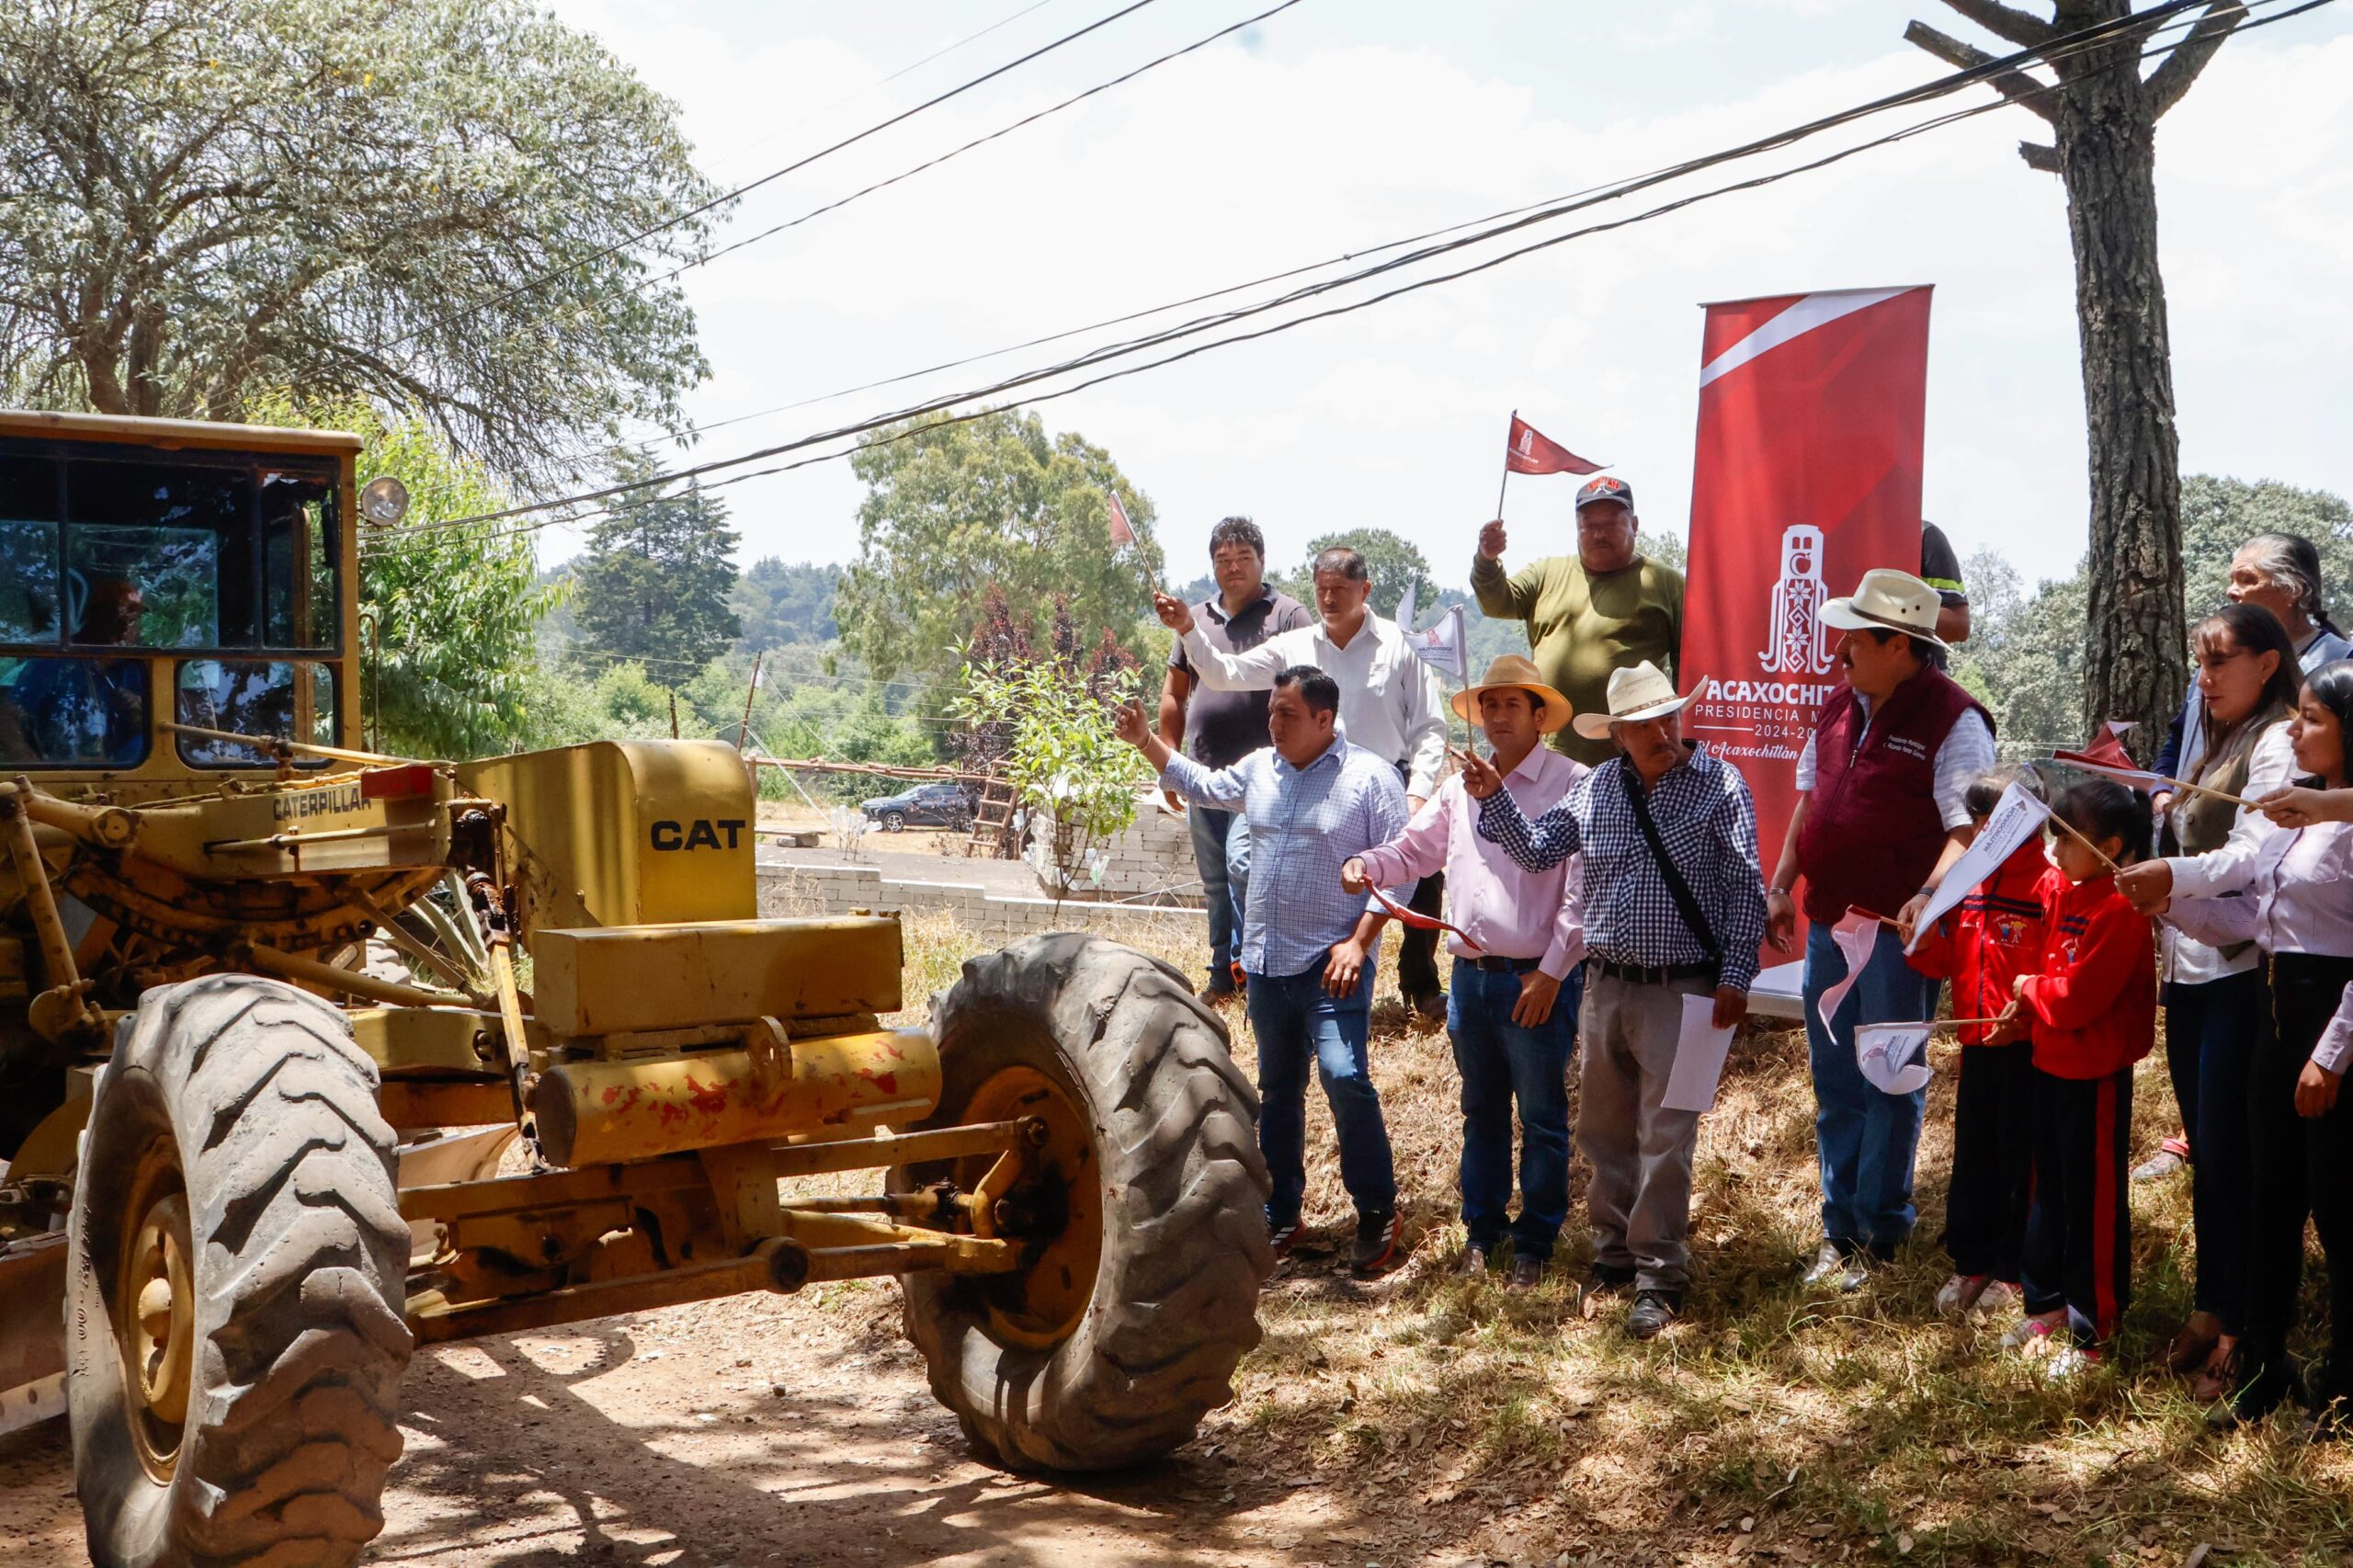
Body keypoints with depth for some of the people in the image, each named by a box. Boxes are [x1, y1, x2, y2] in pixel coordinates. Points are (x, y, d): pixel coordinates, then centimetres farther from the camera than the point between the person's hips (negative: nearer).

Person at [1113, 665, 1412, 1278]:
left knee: (1344, 1077, -18)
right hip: (1267, 960, 7)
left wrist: (1359, 941, -17)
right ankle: (1281, 1216, 24)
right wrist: (1145, 741, 22)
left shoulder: (1369, 777, -8)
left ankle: (1377, 1214, -4)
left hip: (1333, 963, -6)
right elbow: (1202, 787, 29)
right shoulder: (1259, 769, 11)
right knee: (1277, 1089, 13)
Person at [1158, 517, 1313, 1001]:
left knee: (1242, 864, -19)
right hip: (1203, 774, 6)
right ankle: (1223, 975, 22)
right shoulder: (1196, 617, 15)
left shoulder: (1287, 615, -1)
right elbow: (1174, 694, 19)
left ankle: (1247, 964, -7)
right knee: (1214, 880, 12)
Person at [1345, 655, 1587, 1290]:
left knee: (1541, 1116, 5)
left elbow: (1583, 888, -12)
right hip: (1470, 974, 6)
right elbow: (1415, 849, 18)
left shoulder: (1572, 785, -9)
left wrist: (1552, 970, -15)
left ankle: (1535, 1239, 17)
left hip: (1536, 980, -6)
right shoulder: (1462, 788, 12)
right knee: (1481, 1110, 16)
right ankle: (1483, 1227, 29)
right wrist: (1370, 866, -4)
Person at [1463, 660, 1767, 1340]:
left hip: (1681, 990, -5)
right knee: (1604, 1129, 13)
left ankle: (1660, 1276, 5)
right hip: (1606, 984, 5)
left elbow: (1745, 888, -6)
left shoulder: (1720, 785, -6)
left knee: (1665, 1136, -4)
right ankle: (1614, 1252, 28)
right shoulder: (1593, 790, 6)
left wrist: (1735, 976, -10)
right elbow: (1538, 851, 12)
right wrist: (1494, 798, -2)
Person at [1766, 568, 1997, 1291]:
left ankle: (1878, 1233, 15)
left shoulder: (1952, 718, -11)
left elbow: (1969, 828, -16)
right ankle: (1840, 1230, 24)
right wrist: (1781, 887, 13)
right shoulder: (1840, 708, 12)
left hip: (1898, 933, -7)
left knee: (1890, 1089, 3)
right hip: (1828, 924, 8)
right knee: (1834, 1087, 13)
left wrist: (1928, 898, -29)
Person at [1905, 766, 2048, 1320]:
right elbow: (1944, 962, 14)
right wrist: (1925, 939, -6)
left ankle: (2013, 1269, 16)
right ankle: (1971, 1263, 22)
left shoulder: (2048, 884, -12)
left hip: (2025, 1046, -6)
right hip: (1977, 1042, 6)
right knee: (1973, 1152, 12)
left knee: (2020, 1154, 5)